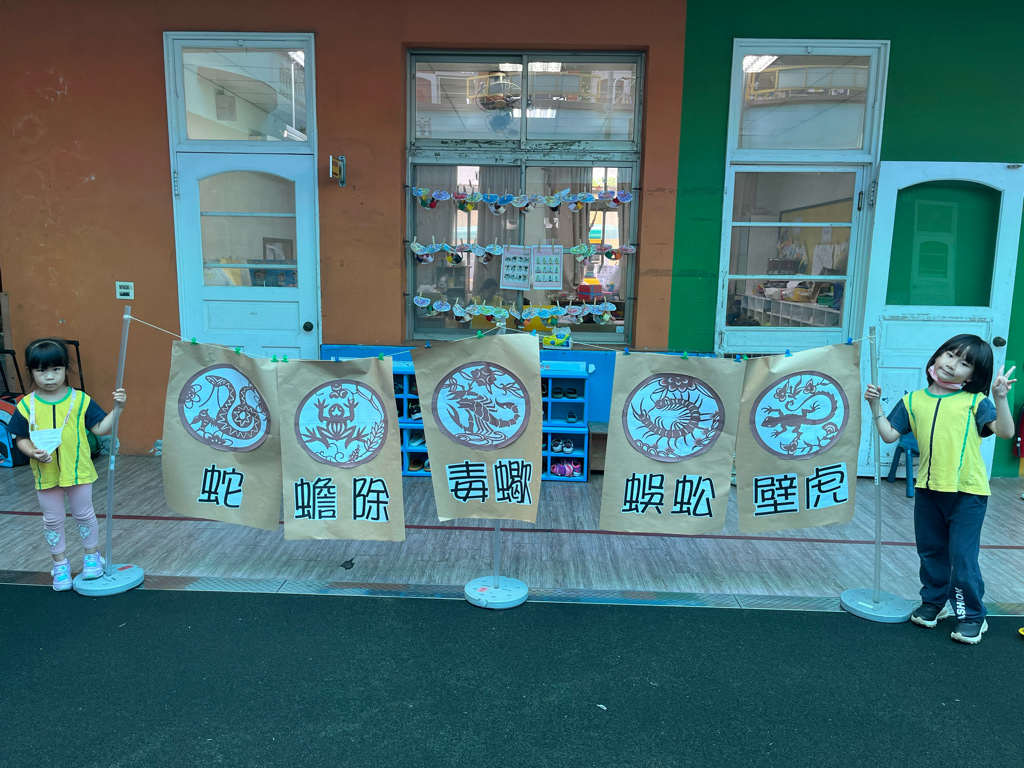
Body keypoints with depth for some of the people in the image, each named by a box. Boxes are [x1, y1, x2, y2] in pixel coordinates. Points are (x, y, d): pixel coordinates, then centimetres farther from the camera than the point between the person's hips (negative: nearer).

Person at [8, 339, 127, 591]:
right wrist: (33, 452, -18)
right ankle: (60, 563, 30)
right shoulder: (26, 405, -5)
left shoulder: (80, 400, -7)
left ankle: (92, 555, 33)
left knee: (84, 514, 13)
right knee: (52, 520, 13)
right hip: (45, 474, 1)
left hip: (77, 470, -1)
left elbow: (100, 428, -5)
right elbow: (20, 438, 1)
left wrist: (117, 408, -17)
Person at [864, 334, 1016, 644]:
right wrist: (876, 405, -4)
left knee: (962, 556, -1)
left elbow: (1005, 432, -16)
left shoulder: (974, 401, -5)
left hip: (967, 492, -4)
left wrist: (1000, 397, -26)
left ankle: (972, 616, 18)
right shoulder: (913, 400, 4)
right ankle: (934, 602, 37)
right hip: (928, 489, 4)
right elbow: (889, 434, 2)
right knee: (930, 551, 18)